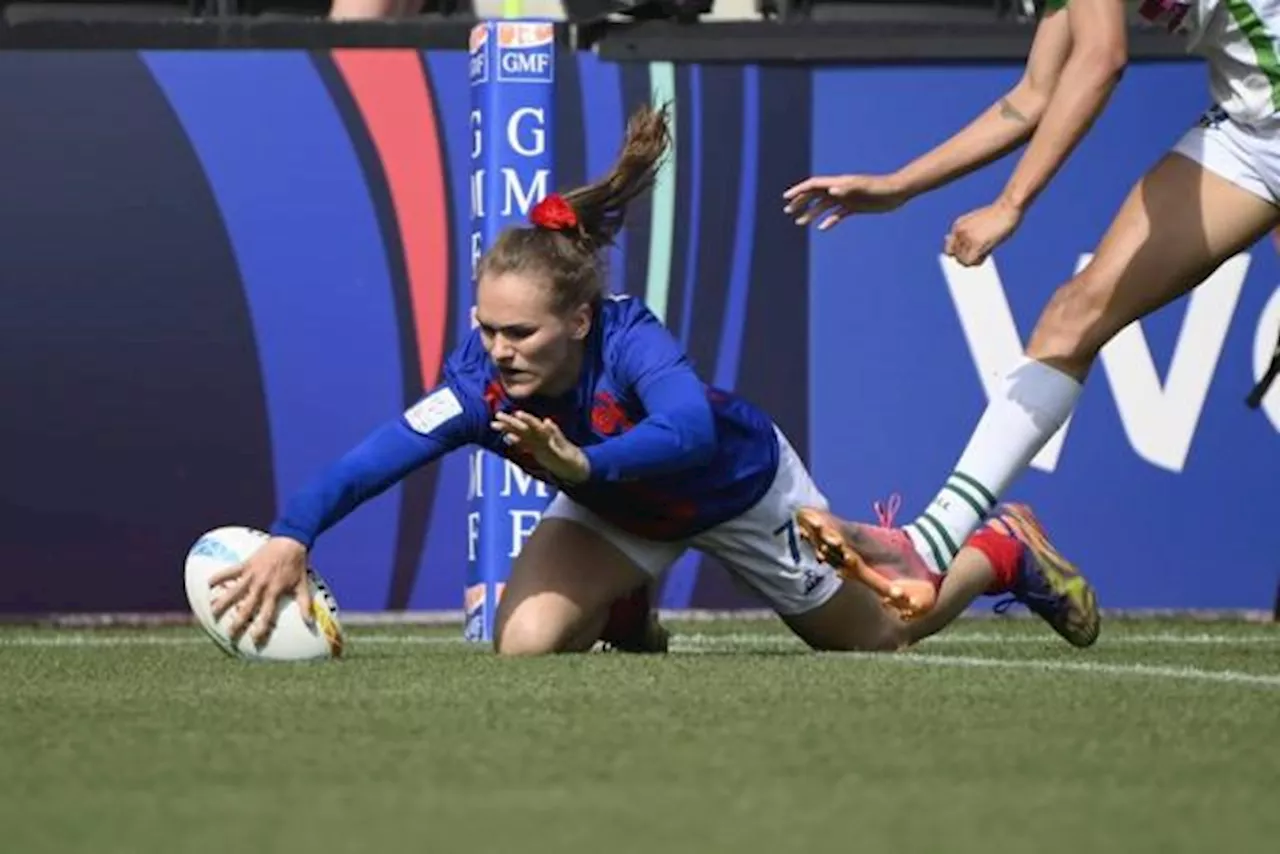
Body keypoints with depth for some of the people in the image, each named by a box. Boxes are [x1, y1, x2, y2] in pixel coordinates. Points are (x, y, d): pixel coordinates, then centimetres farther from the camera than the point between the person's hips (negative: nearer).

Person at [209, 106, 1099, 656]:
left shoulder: (630, 340, -43)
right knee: (527, 646, -21)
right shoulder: (482, 383, -35)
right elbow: (371, 460, -49)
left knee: (883, 633, 15)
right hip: (620, 511, 3)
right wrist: (292, 537, -65)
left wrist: (584, 464, -77)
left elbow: (692, 430, -62)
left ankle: (1001, 555, 47)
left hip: (743, 488, -3)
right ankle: (626, 613, 15)